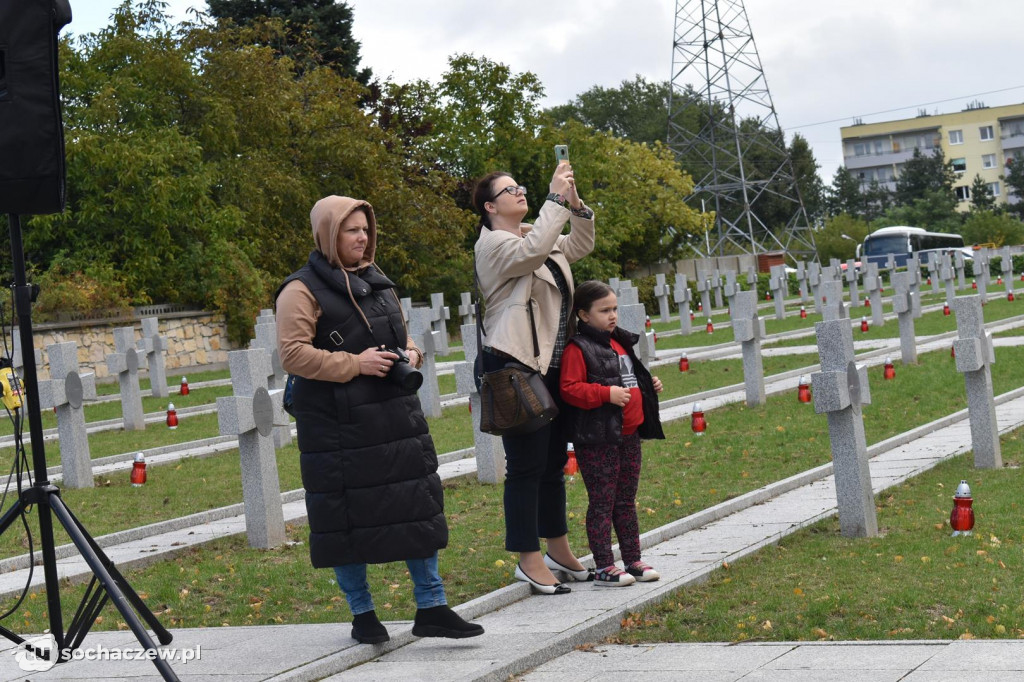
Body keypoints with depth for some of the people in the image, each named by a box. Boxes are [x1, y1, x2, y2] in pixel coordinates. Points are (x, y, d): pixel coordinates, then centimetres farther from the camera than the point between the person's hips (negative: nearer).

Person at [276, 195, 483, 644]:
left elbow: (400, 336, 27)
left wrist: (410, 355, 4)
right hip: (338, 423, -7)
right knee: (347, 516, 0)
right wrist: (355, 364, -19)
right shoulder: (302, 290, -7)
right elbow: (292, 354, -15)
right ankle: (362, 614, 14)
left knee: (418, 505, 4)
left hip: (394, 415, 7)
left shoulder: (376, 282, 16)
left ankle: (431, 607, 12)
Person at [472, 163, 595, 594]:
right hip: (515, 366, -9)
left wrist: (576, 204, 6)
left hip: (550, 365, 9)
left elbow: (581, 245, 22)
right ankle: (529, 560, 1)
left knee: (554, 460, 15)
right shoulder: (493, 243, -9)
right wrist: (556, 198, -21)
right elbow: (533, 250, -27)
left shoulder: (537, 237, 17)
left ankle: (558, 551, 25)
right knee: (527, 464, -6)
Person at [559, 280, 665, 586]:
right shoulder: (577, 349, -12)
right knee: (602, 502, -2)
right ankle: (604, 566, 2)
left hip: (629, 435, 8)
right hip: (598, 439, -8)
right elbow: (570, 389, -20)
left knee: (626, 501, 15)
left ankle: (633, 560, 22)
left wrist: (649, 385, 12)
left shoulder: (620, 342, 15)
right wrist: (606, 394, -26)